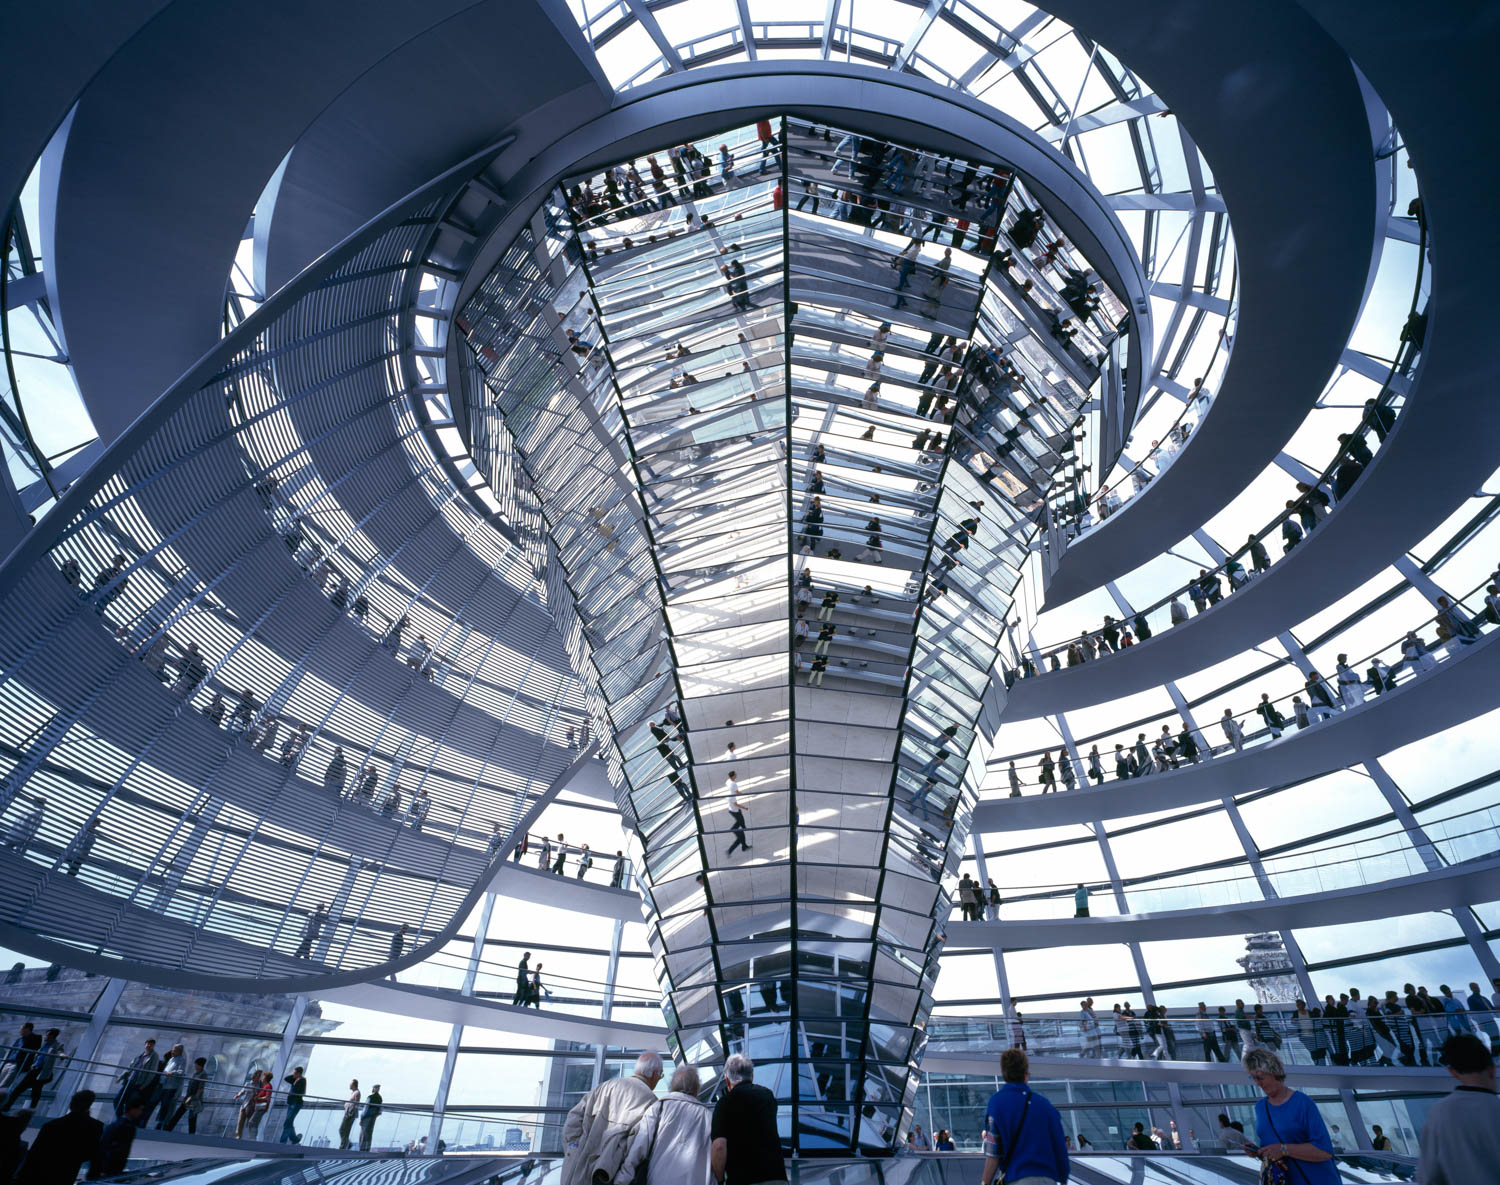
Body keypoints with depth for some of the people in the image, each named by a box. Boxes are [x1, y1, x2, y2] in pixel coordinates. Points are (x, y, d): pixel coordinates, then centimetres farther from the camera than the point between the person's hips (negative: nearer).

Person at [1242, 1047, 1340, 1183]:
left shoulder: (1303, 1103, -14)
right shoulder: (1260, 1106, 5)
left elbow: (1325, 1151, -19)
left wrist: (1283, 1149, -24)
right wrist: (1257, 1152, -9)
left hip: (1318, 1180, -5)